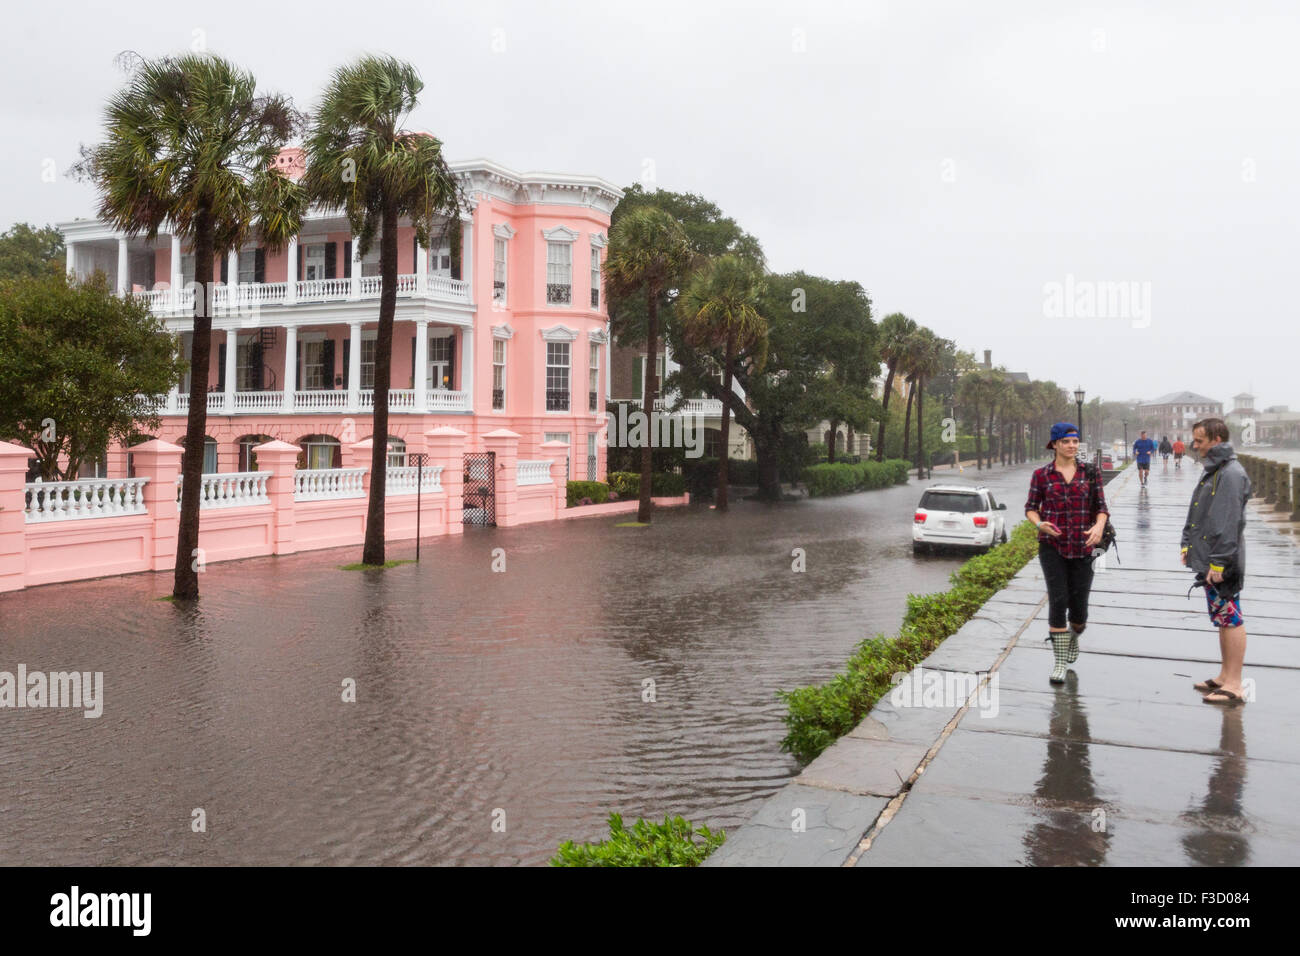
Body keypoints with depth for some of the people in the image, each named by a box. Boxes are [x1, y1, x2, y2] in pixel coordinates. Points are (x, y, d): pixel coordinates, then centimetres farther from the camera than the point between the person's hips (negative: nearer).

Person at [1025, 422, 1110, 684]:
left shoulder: (1090, 473, 5)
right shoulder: (1041, 475, 1)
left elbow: (1101, 506, 6)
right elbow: (1030, 507, 8)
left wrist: (1099, 526, -14)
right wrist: (1039, 524, -13)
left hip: (1083, 548, 1)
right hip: (1052, 546, -1)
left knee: (1079, 606, 4)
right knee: (1058, 601, -11)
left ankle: (1073, 637, 39)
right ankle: (1060, 661, 1)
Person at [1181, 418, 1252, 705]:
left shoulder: (1231, 474, -18)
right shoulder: (1213, 471, 14)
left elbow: (1229, 523, -23)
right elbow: (1197, 514, 20)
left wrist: (1218, 562, -24)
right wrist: (1188, 544, 15)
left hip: (1222, 563, -10)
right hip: (1207, 558, 10)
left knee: (1230, 619, -3)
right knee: (1223, 619, 16)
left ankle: (1234, 686, 3)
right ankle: (1224, 677, 25)